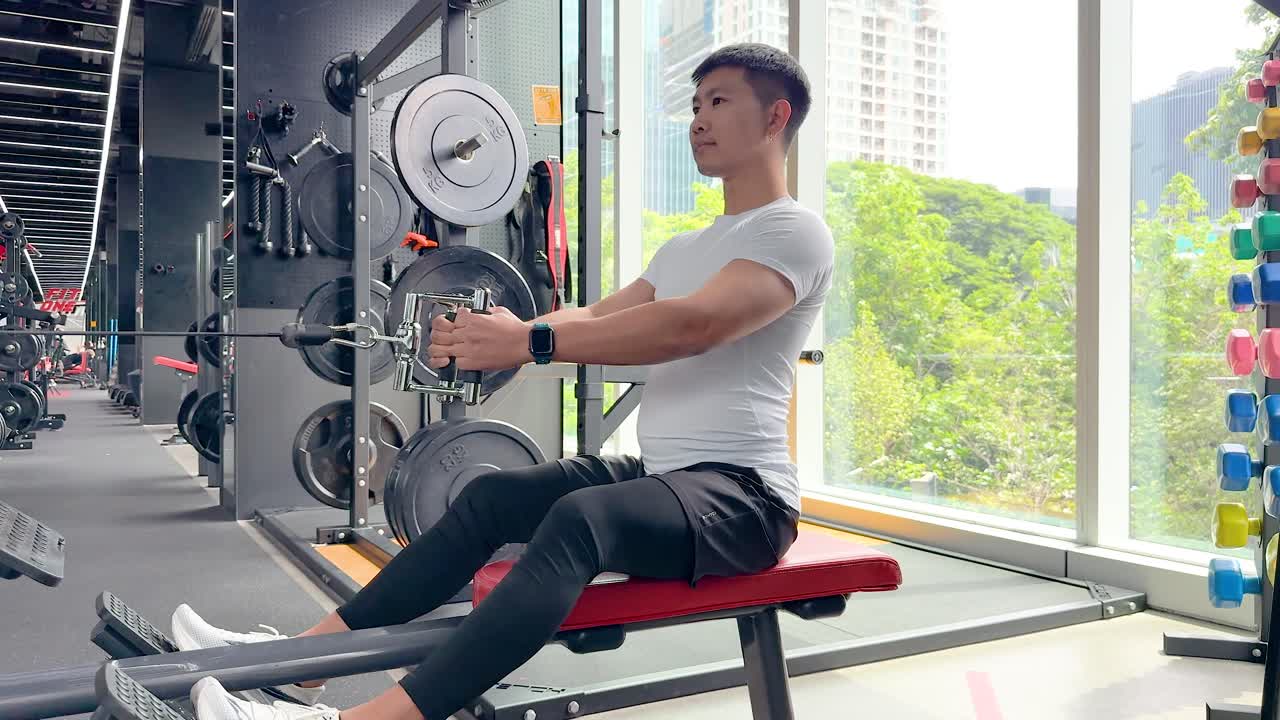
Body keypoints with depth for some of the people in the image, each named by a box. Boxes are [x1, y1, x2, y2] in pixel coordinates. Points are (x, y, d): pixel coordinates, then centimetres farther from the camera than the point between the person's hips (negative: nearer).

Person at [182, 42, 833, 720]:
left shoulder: (795, 231, -9)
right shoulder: (686, 248, 21)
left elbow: (693, 327, -26)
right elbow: (596, 316, 15)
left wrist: (531, 342, -31)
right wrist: (498, 333, -3)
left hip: (742, 492, -8)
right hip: (660, 475, 8)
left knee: (580, 518, -35)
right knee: (492, 494, -2)